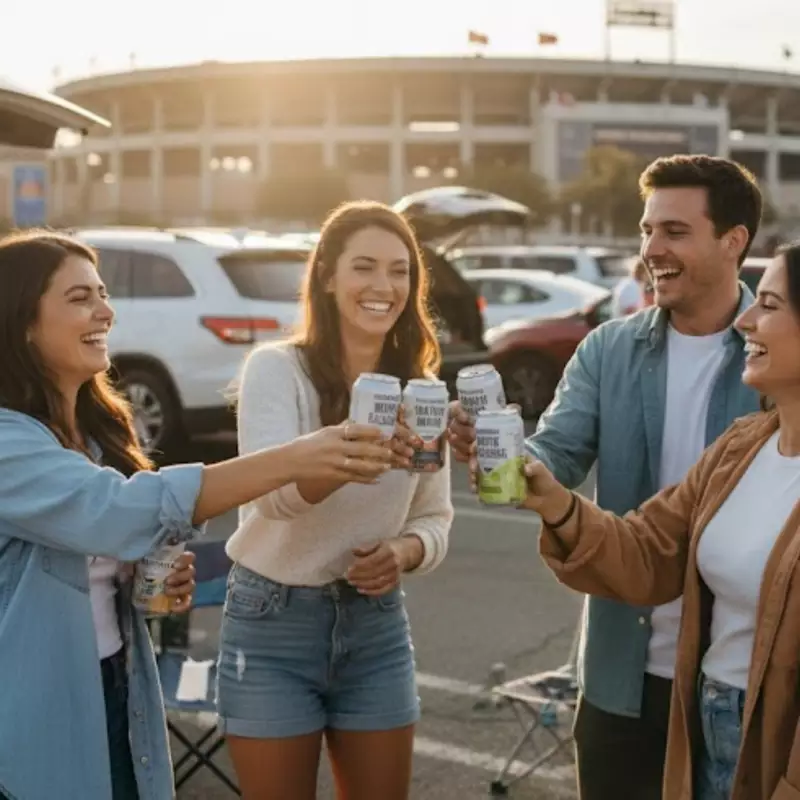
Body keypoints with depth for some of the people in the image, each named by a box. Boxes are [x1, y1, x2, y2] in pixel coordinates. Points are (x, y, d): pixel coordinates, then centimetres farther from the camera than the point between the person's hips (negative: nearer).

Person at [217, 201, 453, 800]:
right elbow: (272, 492, -28)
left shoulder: (420, 387, 2)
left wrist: (405, 552, -15)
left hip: (377, 625, 4)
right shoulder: (277, 368, -12)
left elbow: (436, 518, 8)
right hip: (274, 626, -4)